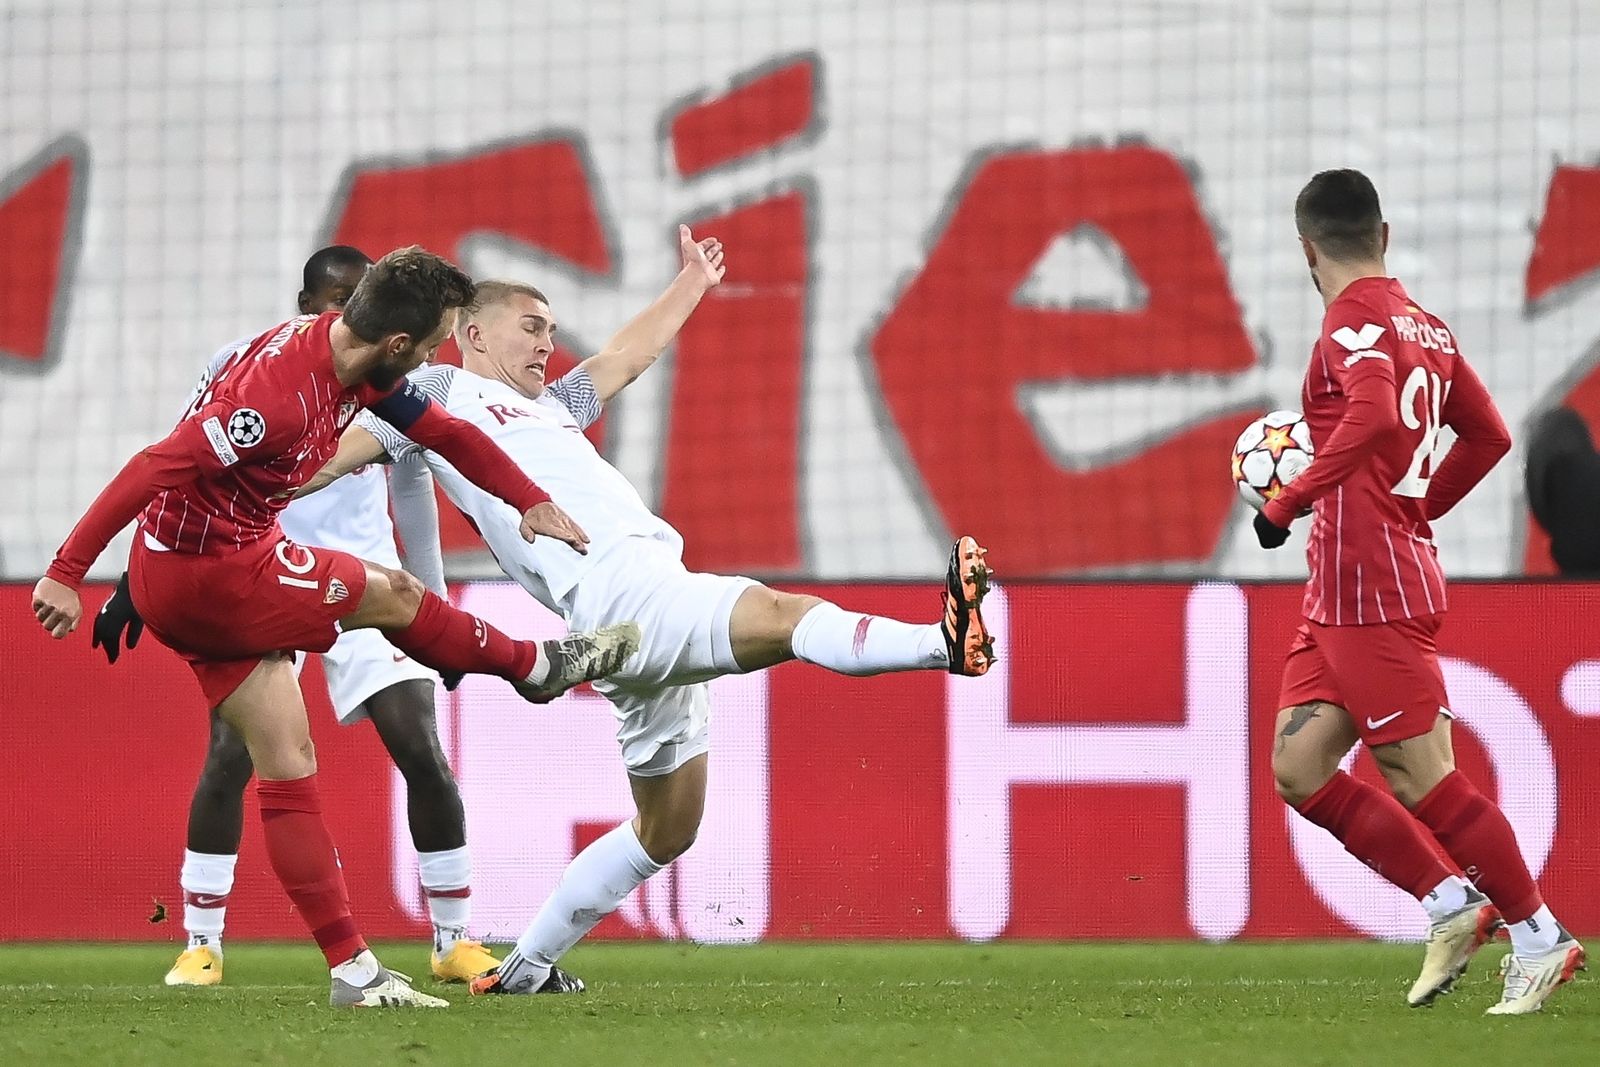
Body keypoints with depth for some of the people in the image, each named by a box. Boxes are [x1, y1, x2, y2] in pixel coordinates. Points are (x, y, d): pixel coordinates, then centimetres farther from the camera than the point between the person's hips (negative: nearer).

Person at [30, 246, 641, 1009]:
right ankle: (539, 668, 29)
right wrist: (67, 573, -31)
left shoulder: (360, 366, -1)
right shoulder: (277, 393, -31)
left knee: (287, 761, 6)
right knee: (390, 596, 3)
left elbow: (444, 431, 16)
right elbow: (155, 467, -31)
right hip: (200, 571, -9)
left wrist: (532, 502, 17)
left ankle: (351, 971, 6)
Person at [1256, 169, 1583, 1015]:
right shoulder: (1423, 326, 15)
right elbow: (1488, 436, 22)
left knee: (1422, 780, -5)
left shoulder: (1355, 319, -12)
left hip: (1374, 590, -9)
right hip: (1339, 595, 9)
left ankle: (1540, 938, 2)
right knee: (1298, 771, 7)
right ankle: (1452, 906, 9)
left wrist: (1289, 503, -23)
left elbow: (1376, 415, -31)